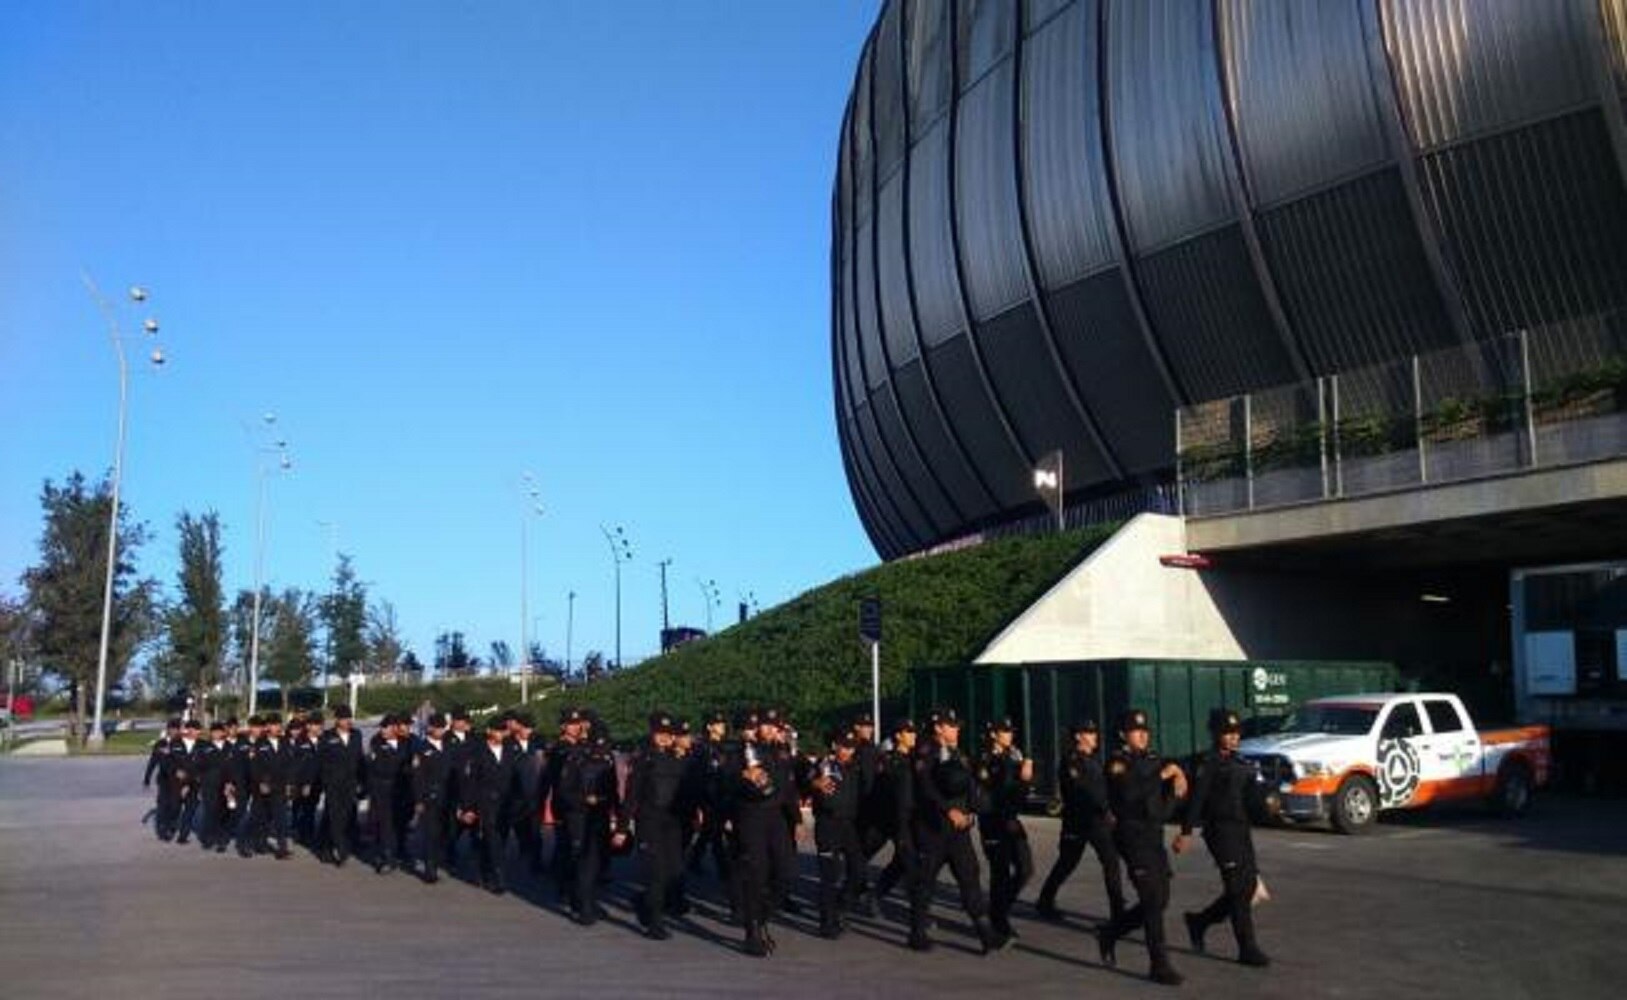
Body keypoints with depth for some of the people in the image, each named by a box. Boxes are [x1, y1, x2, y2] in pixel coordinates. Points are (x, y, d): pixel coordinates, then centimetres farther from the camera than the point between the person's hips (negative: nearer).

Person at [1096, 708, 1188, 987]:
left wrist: (1177, 783, -3)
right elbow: (1129, 792, -29)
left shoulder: (1154, 760, 12)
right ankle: (1159, 965, -3)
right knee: (1153, 900, -10)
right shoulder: (1118, 764, -9)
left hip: (1154, 836, 7)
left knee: (1160, 900, 11)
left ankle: (1109, 933, 28)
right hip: (1133, 836, -7)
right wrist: (1161, 775, -23)